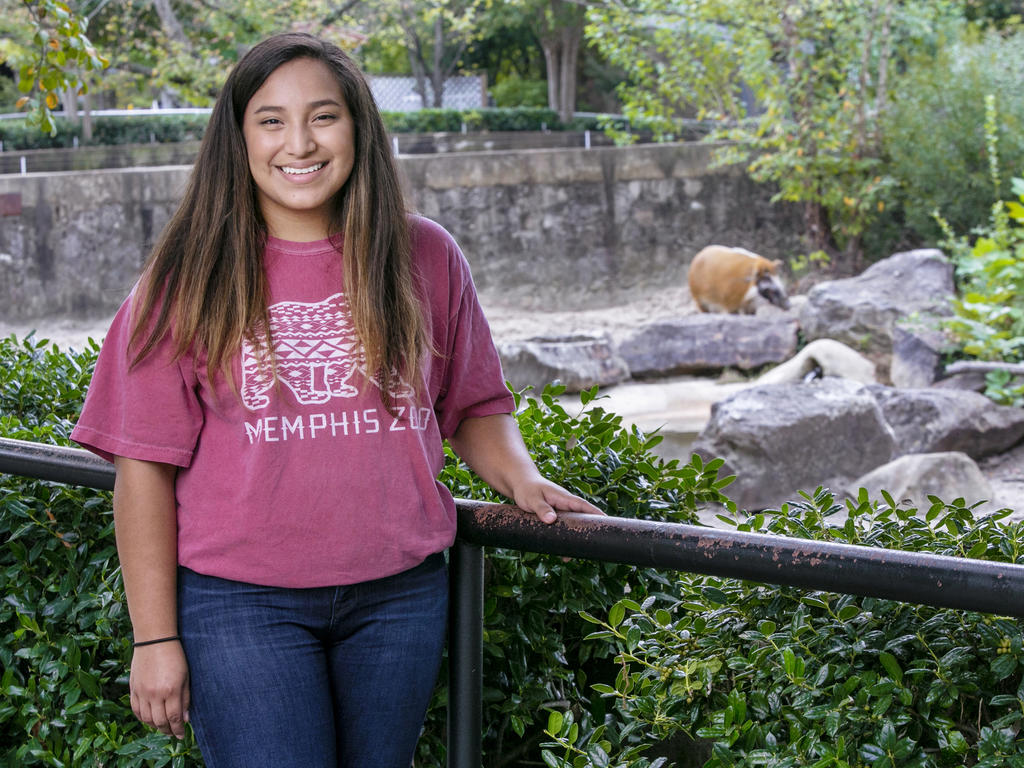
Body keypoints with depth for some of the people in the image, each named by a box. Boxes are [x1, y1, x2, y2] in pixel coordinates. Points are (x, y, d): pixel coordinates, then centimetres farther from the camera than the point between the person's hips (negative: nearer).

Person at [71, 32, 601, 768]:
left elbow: (475, 404, 15)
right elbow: (146, 465, -2)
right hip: (241, 601, -2)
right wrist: (156, 638, -6)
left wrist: (521, 478, -6)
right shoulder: (192, 279, -2)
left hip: (400, 596, 3)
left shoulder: (423, 257, 5)